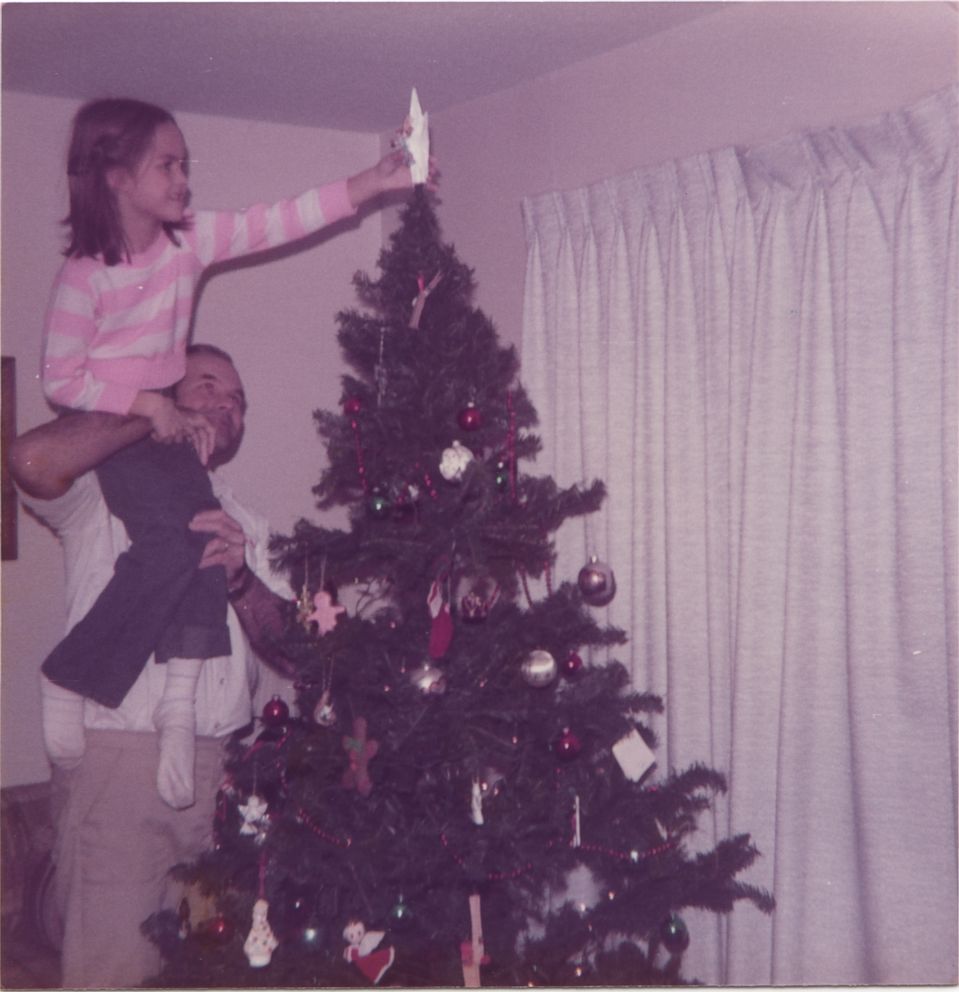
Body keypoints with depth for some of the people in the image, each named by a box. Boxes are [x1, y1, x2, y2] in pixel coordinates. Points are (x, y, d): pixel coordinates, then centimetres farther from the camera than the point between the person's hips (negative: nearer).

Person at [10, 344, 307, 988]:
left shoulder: (246, 524, 20)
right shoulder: (107, 492, 5)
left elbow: (293, 654, 8)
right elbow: (34, 458, -20)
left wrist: (241, 577, -12)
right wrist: (152, 419, -6)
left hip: (222, 765, 5)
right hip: (119, 756, -5)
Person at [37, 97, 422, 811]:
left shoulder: (192, 238, -2)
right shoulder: (85, 274, -17)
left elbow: (277, 223, -6)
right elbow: (60, 378, -13)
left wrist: (371, 184, -12)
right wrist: (146, 403, -21)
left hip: (166, 416, 6)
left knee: (206, 531, -17)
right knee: (170, 543, -24)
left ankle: (181, 703, -11)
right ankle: (67, 680, -6)